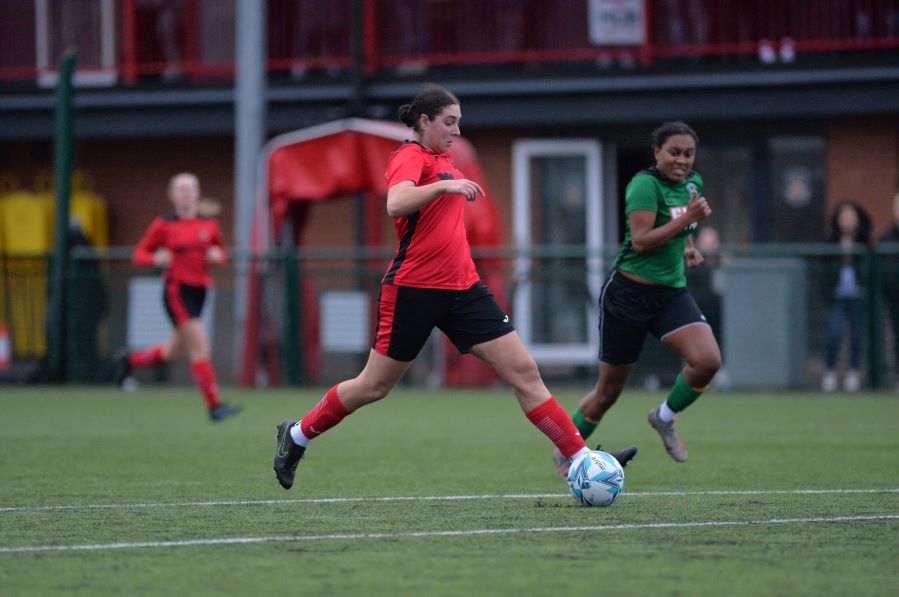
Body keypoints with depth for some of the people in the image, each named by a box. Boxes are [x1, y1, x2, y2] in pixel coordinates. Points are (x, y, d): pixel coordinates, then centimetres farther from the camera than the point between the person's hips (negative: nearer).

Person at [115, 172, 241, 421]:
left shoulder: (209, 226, 7)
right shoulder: (163, 225, -3)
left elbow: (220, 253, 19)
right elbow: (139, 254, 3)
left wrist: (216, 256, -5)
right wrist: (156, 258, -18)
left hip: (199, 290, 6)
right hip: (176, 290, -6)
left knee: (174, 352, 15)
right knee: (200, 347, -14)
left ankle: (130, 360, 40)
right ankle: (214, 406, -13)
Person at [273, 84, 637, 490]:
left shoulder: (443, 159, 14)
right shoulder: (410, 157, -11)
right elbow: (395, 205, -32)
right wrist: (445, 185, -40)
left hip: (462, 288, 7)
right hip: (413, 289, -7)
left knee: (524, 371, -3)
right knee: (374, 386, 4)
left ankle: (580, 459, -5)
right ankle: (297, 435, 26)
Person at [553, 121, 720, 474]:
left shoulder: (692, 183, 7)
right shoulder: (645, 184, -16)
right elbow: (641, 241, -26)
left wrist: (689, 248, 10)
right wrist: (685, 219, -29)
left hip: (672, 292, 6)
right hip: (629, 294, -6)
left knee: (708, 361, -18)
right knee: (609, 390, 4)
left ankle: (664, 418, 9)